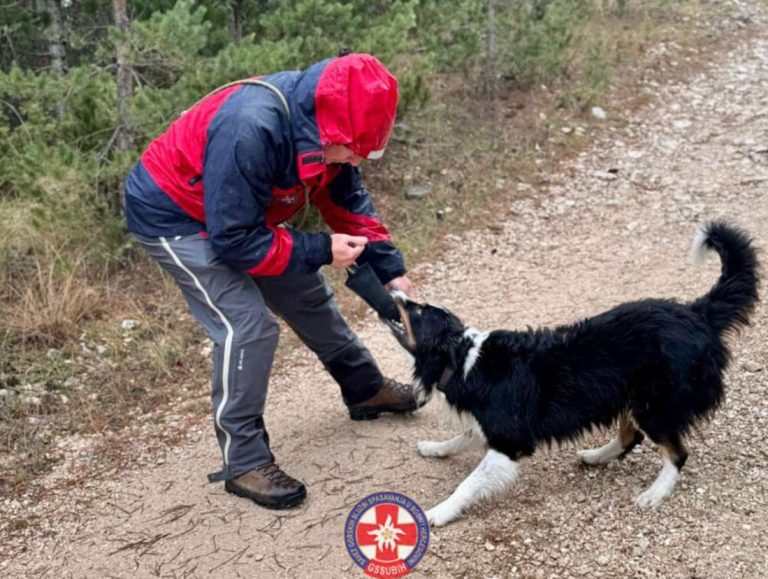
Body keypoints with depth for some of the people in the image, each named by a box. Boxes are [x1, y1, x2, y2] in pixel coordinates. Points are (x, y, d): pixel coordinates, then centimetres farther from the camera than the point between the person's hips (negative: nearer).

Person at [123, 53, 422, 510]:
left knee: (309, 297, 14)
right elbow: (234, 239, -33)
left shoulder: (318, 120, -14)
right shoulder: (250, 132, -39)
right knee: (247, 327, -18)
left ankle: (366, 390, 35)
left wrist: (390, 269, -6)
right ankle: (244, 463, -2)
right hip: (174, 217, -8)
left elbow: (349, 199, 0)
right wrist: (322, 251, -26)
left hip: (240, 213, 8)